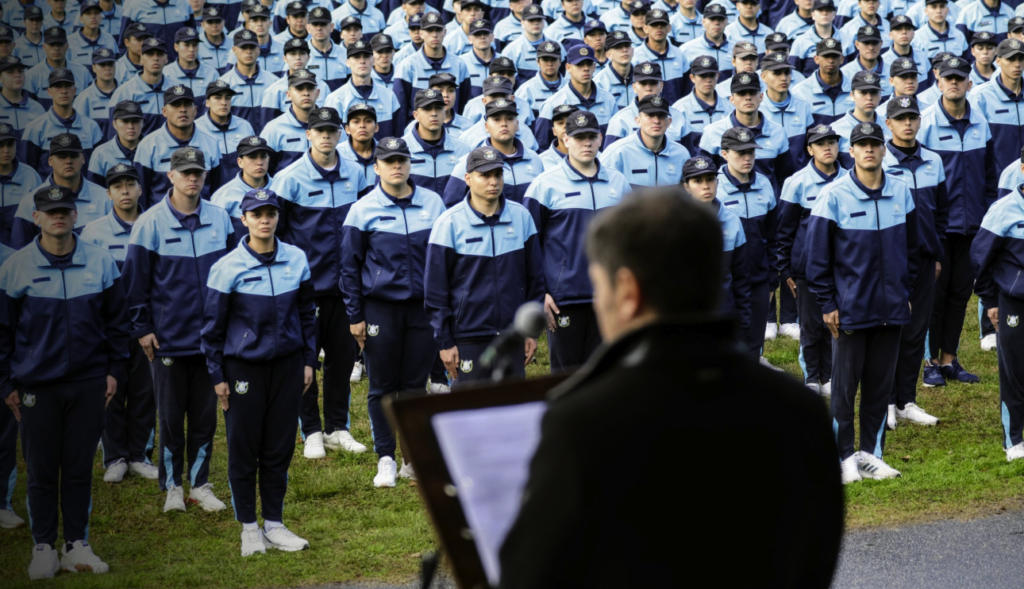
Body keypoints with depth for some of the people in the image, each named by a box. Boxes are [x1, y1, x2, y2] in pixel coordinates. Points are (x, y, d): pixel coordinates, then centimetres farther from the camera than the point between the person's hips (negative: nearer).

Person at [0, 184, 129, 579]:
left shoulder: (100, 263, 3)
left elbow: (116, 321, 11)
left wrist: (114, 369, 6)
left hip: (88, 383, 1)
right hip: (36, 385, -1)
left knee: (80, 469, 7)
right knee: (41, 471, 3)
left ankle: (77, 545, 16)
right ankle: (44, 548, 13)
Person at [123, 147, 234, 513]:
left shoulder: (219, 219, 4)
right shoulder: (151, 223, -6)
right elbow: (135, 279, -3)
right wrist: (142, 328, -5)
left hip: (210, 337, 3)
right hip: (169, 338, -3)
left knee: (205, 415, 7)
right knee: (171, 417, 5)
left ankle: (201, 485, 16)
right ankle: (172, 486, 16)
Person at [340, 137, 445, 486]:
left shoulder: (433, 204, 4)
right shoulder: (363, 210, -1)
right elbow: (350, 266, 3)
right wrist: (355, 316, 0)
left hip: (423, 306, 1)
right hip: (380, 307, -1)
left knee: (415, 384, 6)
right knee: (382, 387, 2)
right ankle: (386, 459, 10)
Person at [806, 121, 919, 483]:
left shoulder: (901, 192, 4)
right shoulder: (833, 197, -8)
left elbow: (910, 247, 15)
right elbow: (817, 256, -5)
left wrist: (905, 291, 12)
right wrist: (827, 304, -7)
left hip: (891, 309, 4)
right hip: (850, 309, -4)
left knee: (881, 384, 8)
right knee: (845, 385, 2)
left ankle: (871, 454, 17)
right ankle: (844, 456, 10)